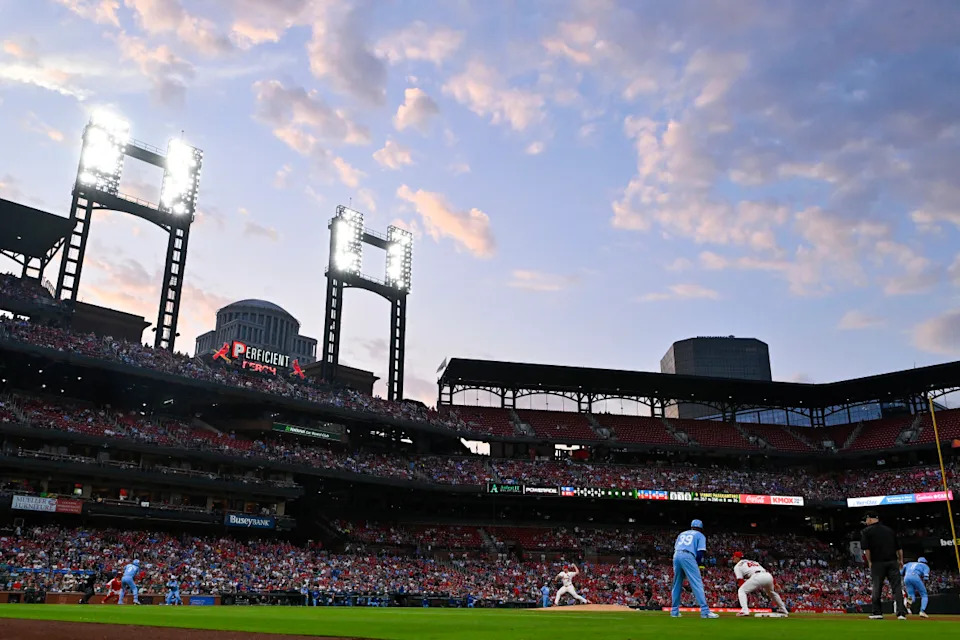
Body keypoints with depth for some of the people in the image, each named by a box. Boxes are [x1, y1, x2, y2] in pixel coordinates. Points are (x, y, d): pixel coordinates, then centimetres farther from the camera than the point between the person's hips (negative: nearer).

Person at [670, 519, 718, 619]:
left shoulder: (682, 534, 30)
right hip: (688, 557, -5)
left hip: (676, 556, 5)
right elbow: (700, 552, 2)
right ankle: (705, 611, -16)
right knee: (697, 584, -7)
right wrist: (697, 565, 13)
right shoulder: (700, 535, 17)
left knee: (677, 584, 14)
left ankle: (674, 611, 16)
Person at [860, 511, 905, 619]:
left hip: (878, 563, -3)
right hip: (893, 562, 3)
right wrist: (901, 560, 22)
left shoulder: (867, 531, 1)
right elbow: (899, 547, 13)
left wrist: (869, 562, 2)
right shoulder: (889, 529, 14)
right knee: (897, 587, 1)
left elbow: (866, 549, -8)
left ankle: (877, 612, 12)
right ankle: (901, 613, -7)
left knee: (877, 587, 7)